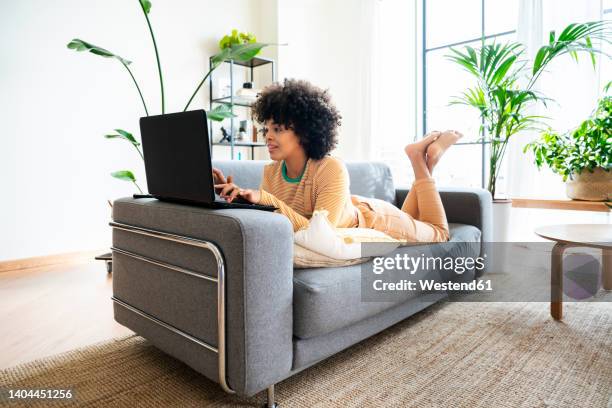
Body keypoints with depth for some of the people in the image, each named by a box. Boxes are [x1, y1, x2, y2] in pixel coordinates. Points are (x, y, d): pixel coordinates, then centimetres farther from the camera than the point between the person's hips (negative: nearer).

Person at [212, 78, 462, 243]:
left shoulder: (331, 170, -40)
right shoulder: (271, 172, -22)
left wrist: (265, 198, -52)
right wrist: (238, 195, -37)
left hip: (374, 220, -5)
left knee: (439, 234, 27)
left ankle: (422, 160, 28)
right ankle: (421, 158, 36)